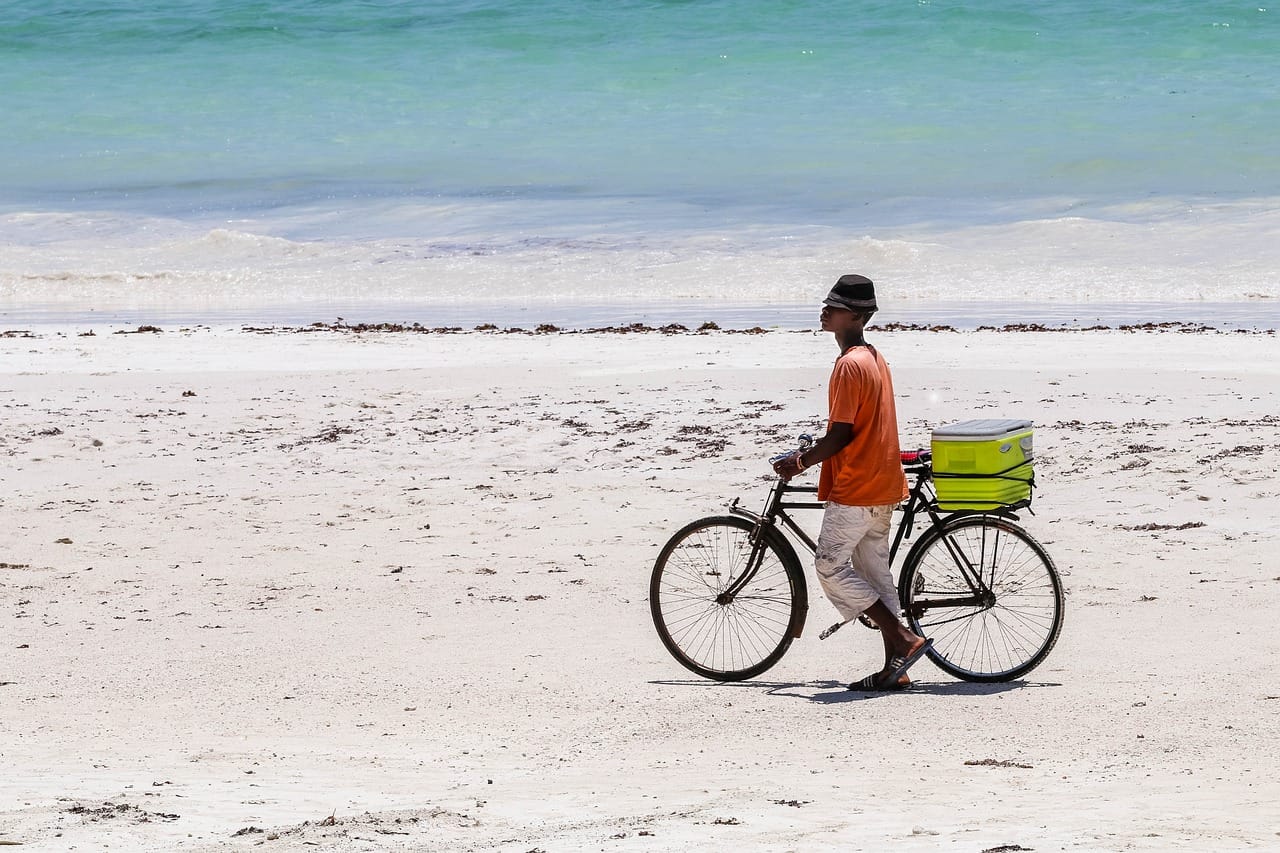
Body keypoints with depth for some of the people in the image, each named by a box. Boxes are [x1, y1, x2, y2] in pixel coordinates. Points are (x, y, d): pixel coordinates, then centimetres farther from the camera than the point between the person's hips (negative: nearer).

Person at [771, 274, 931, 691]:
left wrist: (800, 462, -8)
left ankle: (904, 638, -9)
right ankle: (894, 667, 10)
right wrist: (810, 454, 23)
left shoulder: (849, 365, -18)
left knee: (831, 568, -4)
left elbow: (841, 435, -20)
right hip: (881, 485, 10)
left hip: (855, 489, -10)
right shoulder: (874, 359, 13)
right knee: (874, 573, 11)